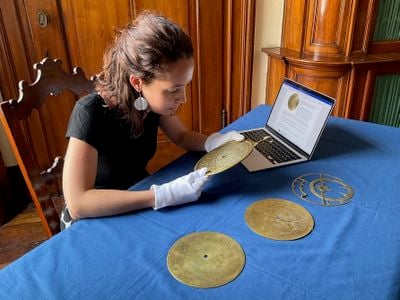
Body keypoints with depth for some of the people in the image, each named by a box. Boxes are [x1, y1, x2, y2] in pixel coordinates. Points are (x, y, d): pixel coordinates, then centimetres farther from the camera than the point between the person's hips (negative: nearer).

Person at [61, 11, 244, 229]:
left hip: (138, 205, 5)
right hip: (92, 221, -5)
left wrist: (213, 142, -17)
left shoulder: (153, 98, -13)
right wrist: (165, 195, -41)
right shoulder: (91, 113, -31)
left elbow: (181, 136, 4)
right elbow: (78, 203, -37)